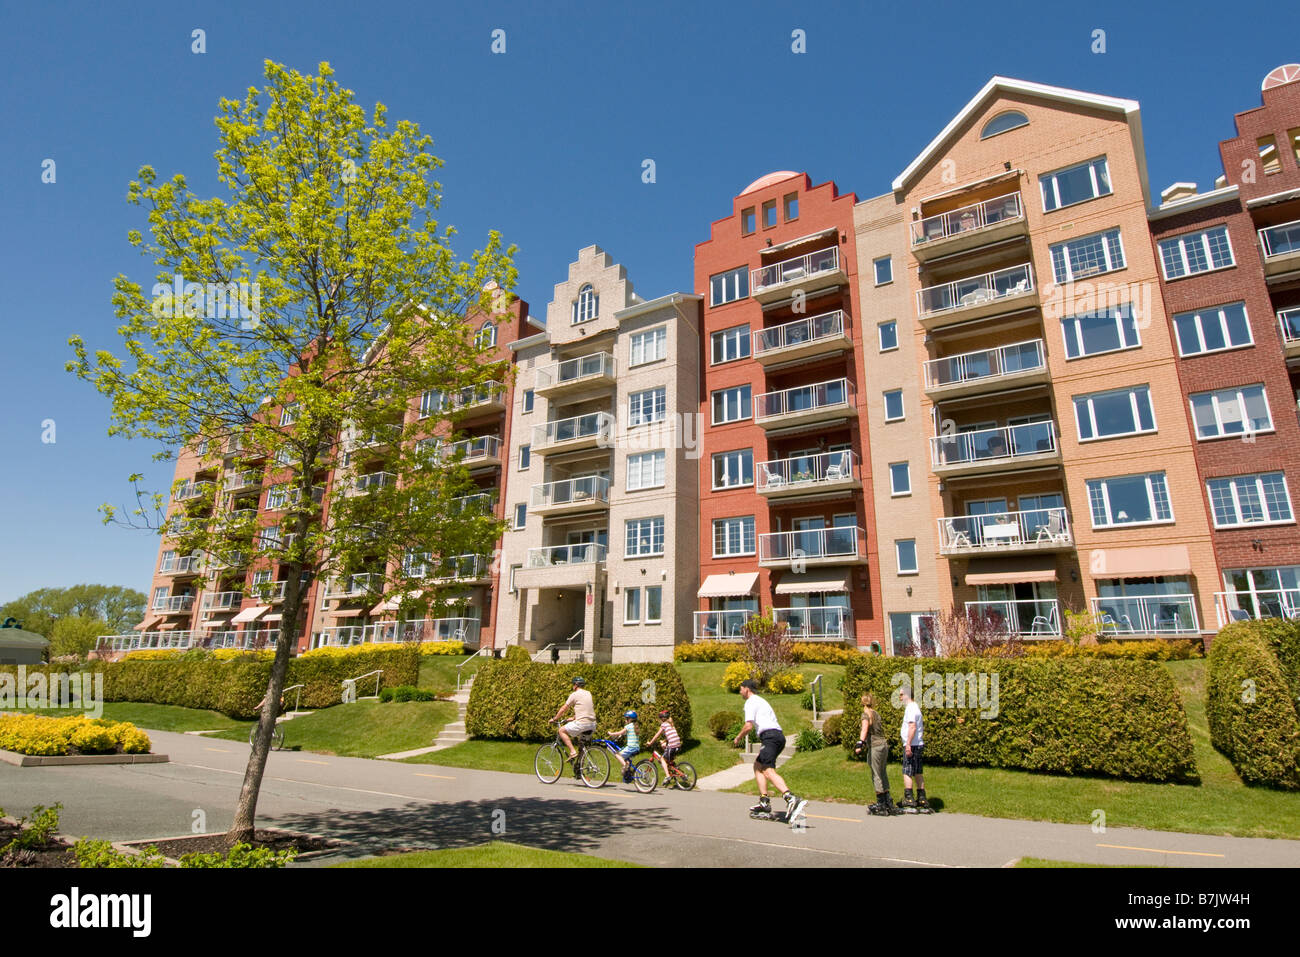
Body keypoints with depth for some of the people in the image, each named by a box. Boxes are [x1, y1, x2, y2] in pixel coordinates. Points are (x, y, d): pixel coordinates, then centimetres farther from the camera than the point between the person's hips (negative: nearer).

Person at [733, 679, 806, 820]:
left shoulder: (750, 702, 0)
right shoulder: (761, 701, 29)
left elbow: (749, 726, -11)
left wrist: (738, 738, 5)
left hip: (770, 736, -10)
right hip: (779, 735, 10)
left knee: (769, 771, -19)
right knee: (757, 766, 18)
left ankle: (791, 799, -37)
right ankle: (764, 801, 11)